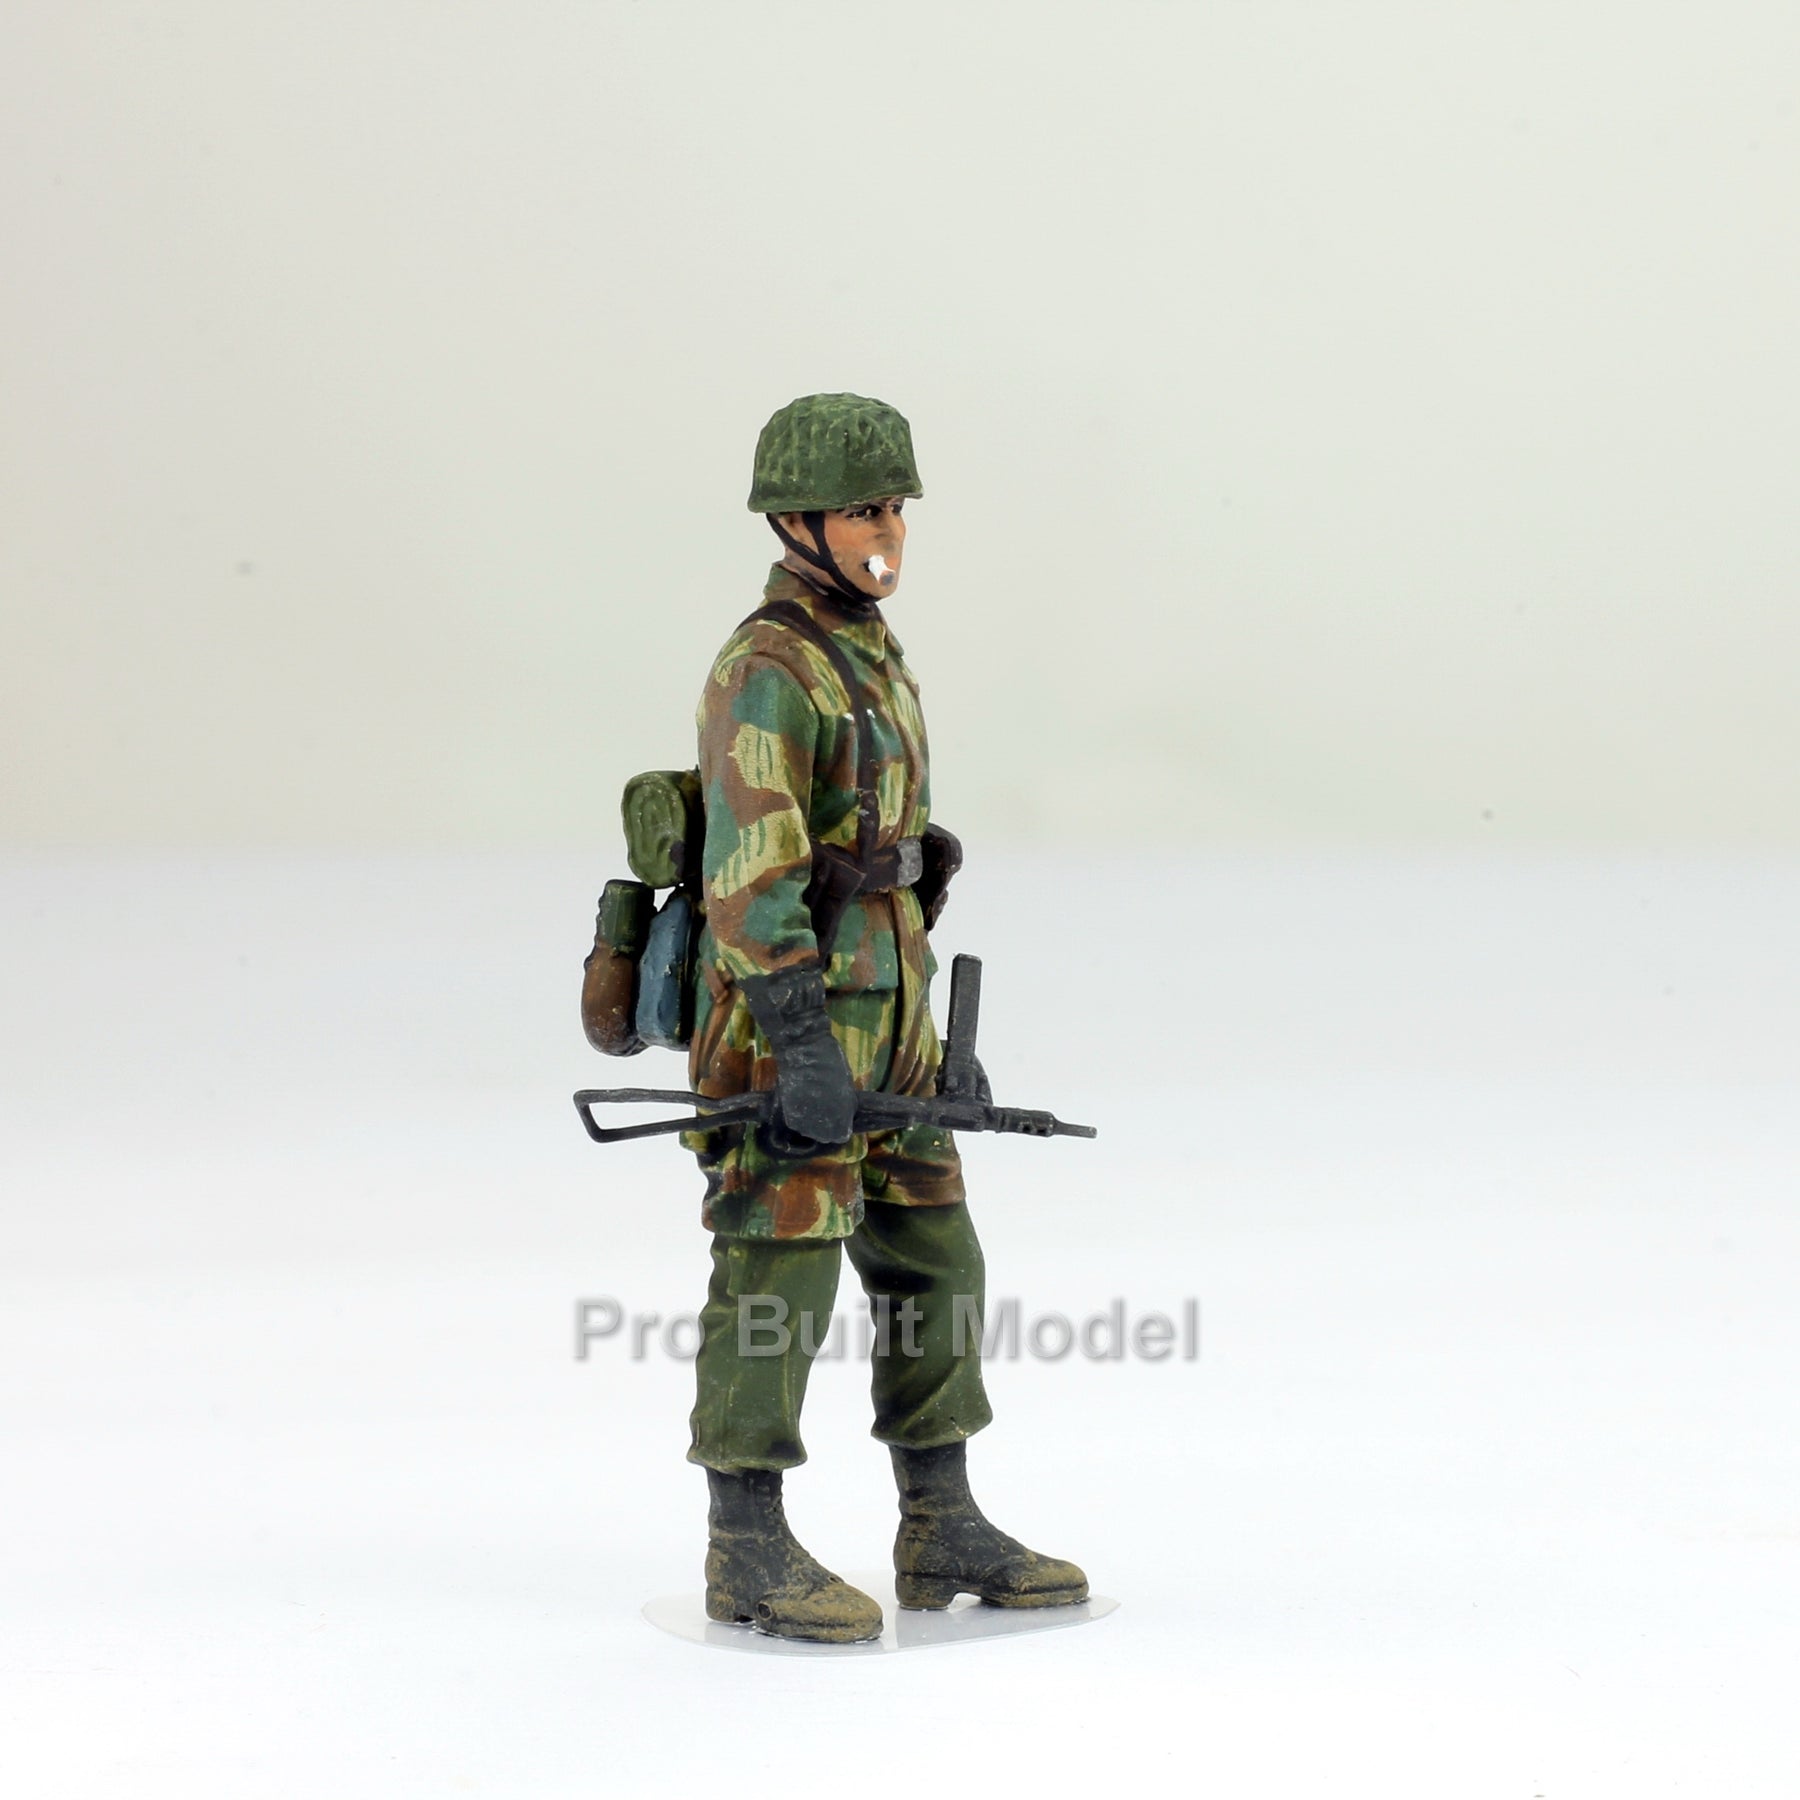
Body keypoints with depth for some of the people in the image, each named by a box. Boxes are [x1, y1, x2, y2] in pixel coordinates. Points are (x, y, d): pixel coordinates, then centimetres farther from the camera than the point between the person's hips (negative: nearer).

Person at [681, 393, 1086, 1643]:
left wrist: (925, 1028, 22)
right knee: (779, 1277, -5)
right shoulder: (763, 671, -15)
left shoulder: (867, 654, 16)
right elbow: (751, 869, -23)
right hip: (786, 1020, -9)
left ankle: (944, 1536, 16)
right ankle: (749, 1554, 1)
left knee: (931, 1266, 9)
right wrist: (803, 1050, -29)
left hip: (876, 1016, 9)